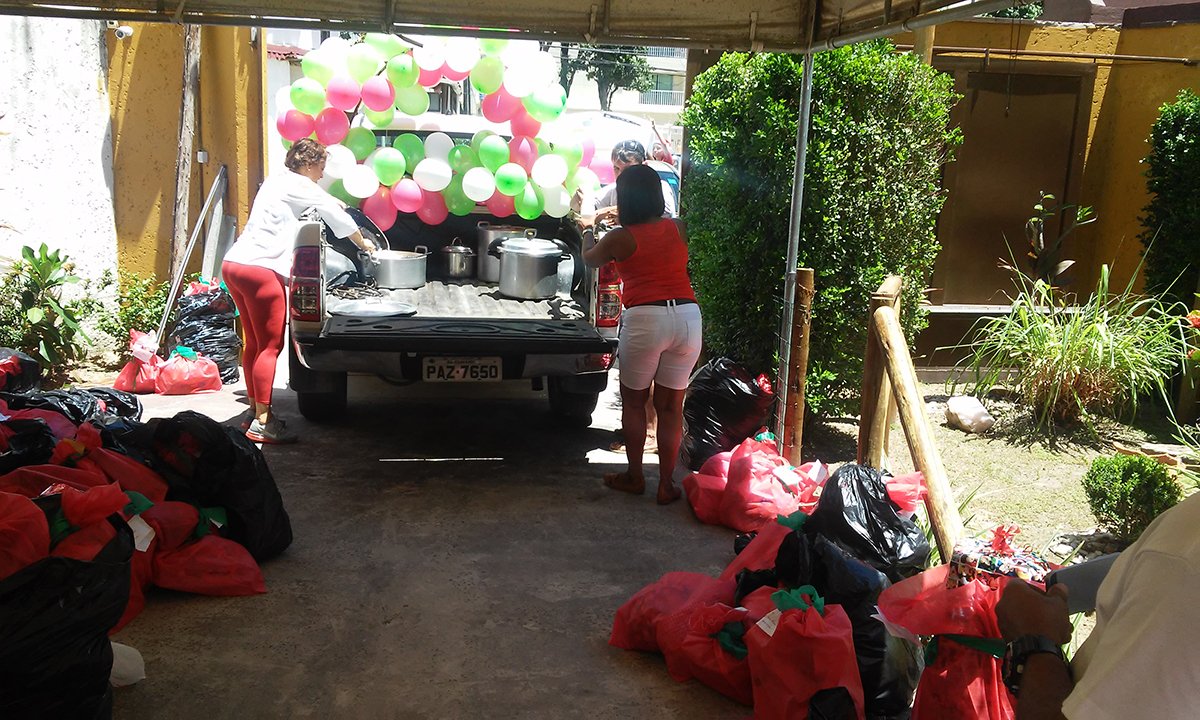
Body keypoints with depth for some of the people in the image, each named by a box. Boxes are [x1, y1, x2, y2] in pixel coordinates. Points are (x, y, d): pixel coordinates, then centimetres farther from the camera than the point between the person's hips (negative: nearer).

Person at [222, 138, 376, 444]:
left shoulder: (277, 181, 21)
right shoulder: (298, 186, -5)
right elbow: (336, 215, 3)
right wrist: (364, 243, 15)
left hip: (234, 263, 10)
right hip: (260, 270, -10)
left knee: (255, 344, 16)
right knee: (271, 347, -6)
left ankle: (254, 409, 23)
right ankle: (261, 423, -5)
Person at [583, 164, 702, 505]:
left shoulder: (619, 238, 0)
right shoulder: (678, 229, 10)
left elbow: (590, 259, 22)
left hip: (645, 320, -4)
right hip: (687, 315, 4)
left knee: (633, 402, 14)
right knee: (670, 406, 10)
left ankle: (634, 477, 24)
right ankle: (666, 484, 14)